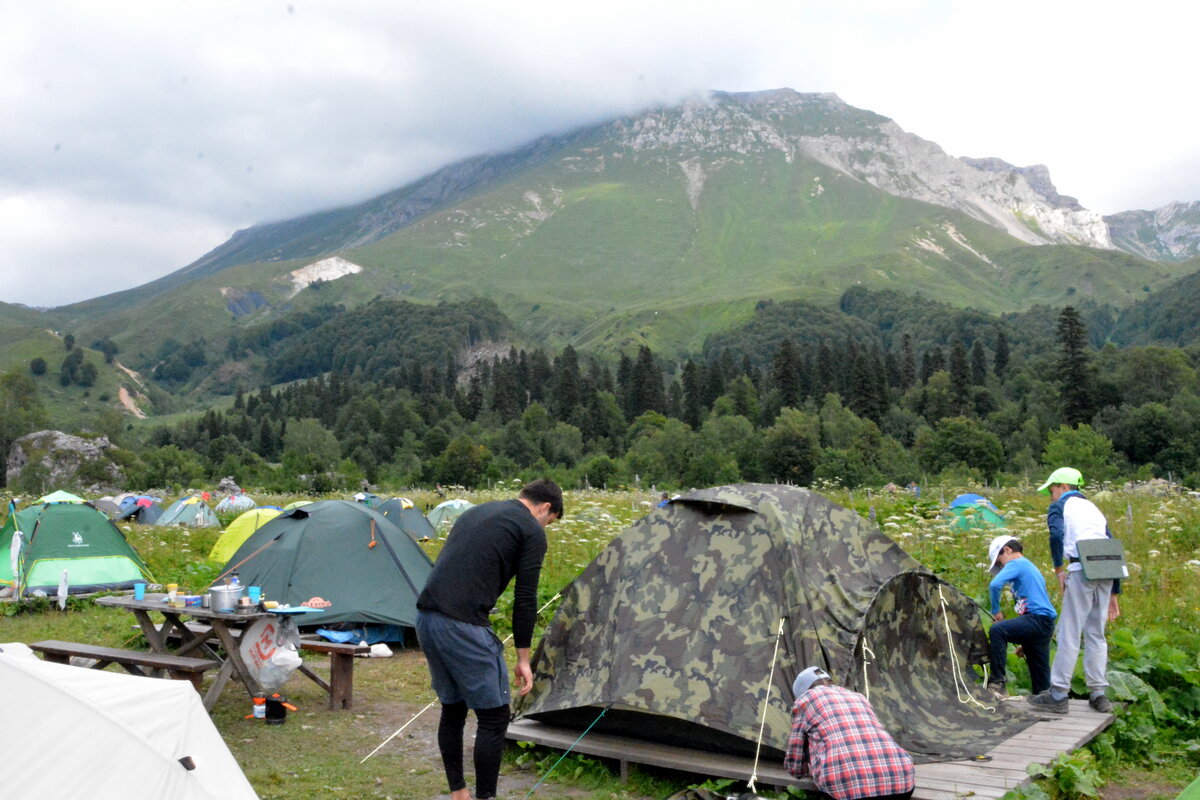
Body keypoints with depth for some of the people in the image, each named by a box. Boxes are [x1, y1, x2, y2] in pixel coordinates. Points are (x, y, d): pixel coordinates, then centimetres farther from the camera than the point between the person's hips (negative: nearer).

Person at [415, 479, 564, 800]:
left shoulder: (475, 512, 25)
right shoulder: (532, 531, 1)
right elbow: (525, 599, -1)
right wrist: (523, 658, 7)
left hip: (425, 618, 9)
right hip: (463, 628, -8)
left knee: (452, 711, 22)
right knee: (494, 717, 5)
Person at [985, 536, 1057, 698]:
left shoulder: (1016, 564, 0)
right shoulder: (1031, 567, 29)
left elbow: (995, 585, -19)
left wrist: (996, 611, -4)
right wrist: (1023, 641, 31)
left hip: (1037, 619, -10)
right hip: (1046, 624, 10)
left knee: (997, 630, -24)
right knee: (1040, 672, 11)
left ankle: (998, 683, -25)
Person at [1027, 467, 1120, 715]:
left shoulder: (1060, 506, 8)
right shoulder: (1095, 509, 26)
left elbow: (1056, 534, -15)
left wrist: (1058, 568, -5)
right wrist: (1114, 594, 25)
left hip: (1082, 571, -6)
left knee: (1069, 634, -3)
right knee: (1096, 634, 14)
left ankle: (1058, 695, -1)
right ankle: (1099, 694, 15)